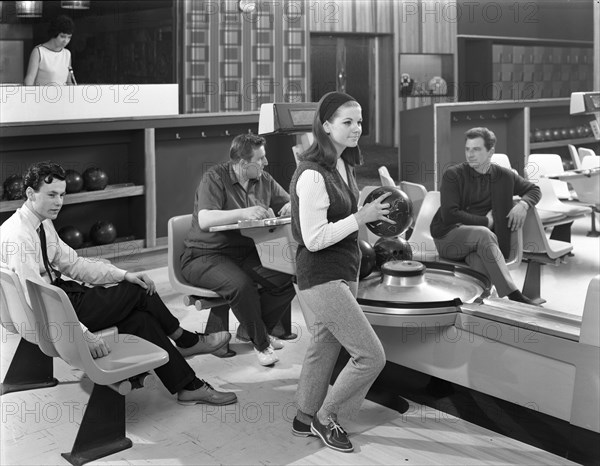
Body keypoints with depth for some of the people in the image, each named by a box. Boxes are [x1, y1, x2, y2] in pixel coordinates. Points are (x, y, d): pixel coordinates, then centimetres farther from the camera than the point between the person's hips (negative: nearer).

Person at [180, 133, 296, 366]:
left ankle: (250, 329, 4)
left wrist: (292, 207, -10)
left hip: (247, 254, 6)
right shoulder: (215, 179, -14)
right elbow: (204, 220, -28)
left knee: (289, 276, -18)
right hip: (206, 255, -6)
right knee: (240, 284, -36)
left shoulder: (264, 180, 6)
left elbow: (289, 203, 16)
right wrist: (243, 213, -39)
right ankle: (261, 342, -11)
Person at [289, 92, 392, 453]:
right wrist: (361, 217, -23)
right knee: (372, 355, -6)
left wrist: (375, 214, 6)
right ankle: (325, 416, 15)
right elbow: (314, 239, -23)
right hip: (322, 277, -9)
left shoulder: (343, 166, 8)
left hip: (344, 272, 9)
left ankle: (305, 418, 36)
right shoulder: (312, 175, -21)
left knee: (325, 348, 19)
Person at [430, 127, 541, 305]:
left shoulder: (504, 176, 11)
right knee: (483, 233, -36)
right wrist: (485, 221, -7)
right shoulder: (453, 175, -2)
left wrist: (523, 204, 2)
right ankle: (514, 296, -38)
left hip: (479, 243, 3)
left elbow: (534, 190, 25)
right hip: (448, 237, -3)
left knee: (483, 263, -36)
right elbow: (449, 215, -11)